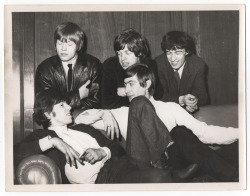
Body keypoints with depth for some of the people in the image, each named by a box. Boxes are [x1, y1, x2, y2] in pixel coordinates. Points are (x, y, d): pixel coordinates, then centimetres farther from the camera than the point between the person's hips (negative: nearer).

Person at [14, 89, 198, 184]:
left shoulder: (83, 128, 30)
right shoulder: (41, 136, 14)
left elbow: (117, 147, 24)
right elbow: (14, 153, -6)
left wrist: (102, 152, 1)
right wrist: (52, 141, -13)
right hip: (98, 179, -8)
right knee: (156, 177, -36)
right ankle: (171, 176, -15)